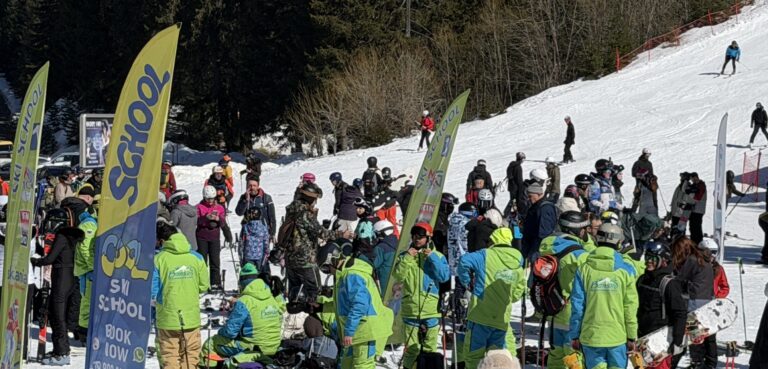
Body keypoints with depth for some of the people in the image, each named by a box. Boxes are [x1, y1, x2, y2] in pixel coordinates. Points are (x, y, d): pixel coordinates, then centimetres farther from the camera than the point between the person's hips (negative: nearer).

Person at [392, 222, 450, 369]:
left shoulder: (437, 256, 5)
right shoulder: (405, 255, 7)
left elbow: (444, 276, -8)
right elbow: (397, 275, -5)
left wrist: (432, 258, -13)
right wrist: (407, 258, -14)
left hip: (431, 311, -1)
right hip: (410, 310, 1)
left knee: (430, 347, 2)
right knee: (411, 347, 1)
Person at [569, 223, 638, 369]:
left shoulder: (584, 269, -3)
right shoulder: (624, 270, -3)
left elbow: (577, 305, -1)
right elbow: (630, 306, -2)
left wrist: (575, 335, 7)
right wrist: (631, 336, 6)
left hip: (591, 336, 0)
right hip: (617, 336, 0)